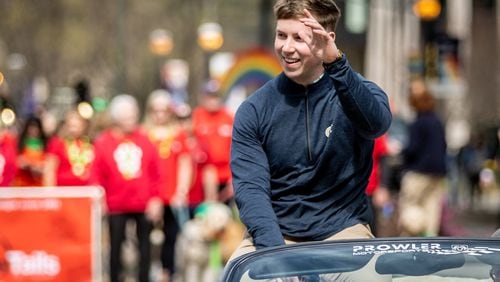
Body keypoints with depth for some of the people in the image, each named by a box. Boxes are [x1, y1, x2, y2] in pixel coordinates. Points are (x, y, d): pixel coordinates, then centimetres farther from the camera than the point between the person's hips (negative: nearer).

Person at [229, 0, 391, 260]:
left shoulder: (357, 92, -1)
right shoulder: (253, 111, 1)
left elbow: (376, 124, -26)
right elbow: (250, 187, -8)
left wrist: (336, 63, -39)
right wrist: (274, 249, -25)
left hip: (343, 230, -1)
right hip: (276, 233, 1)